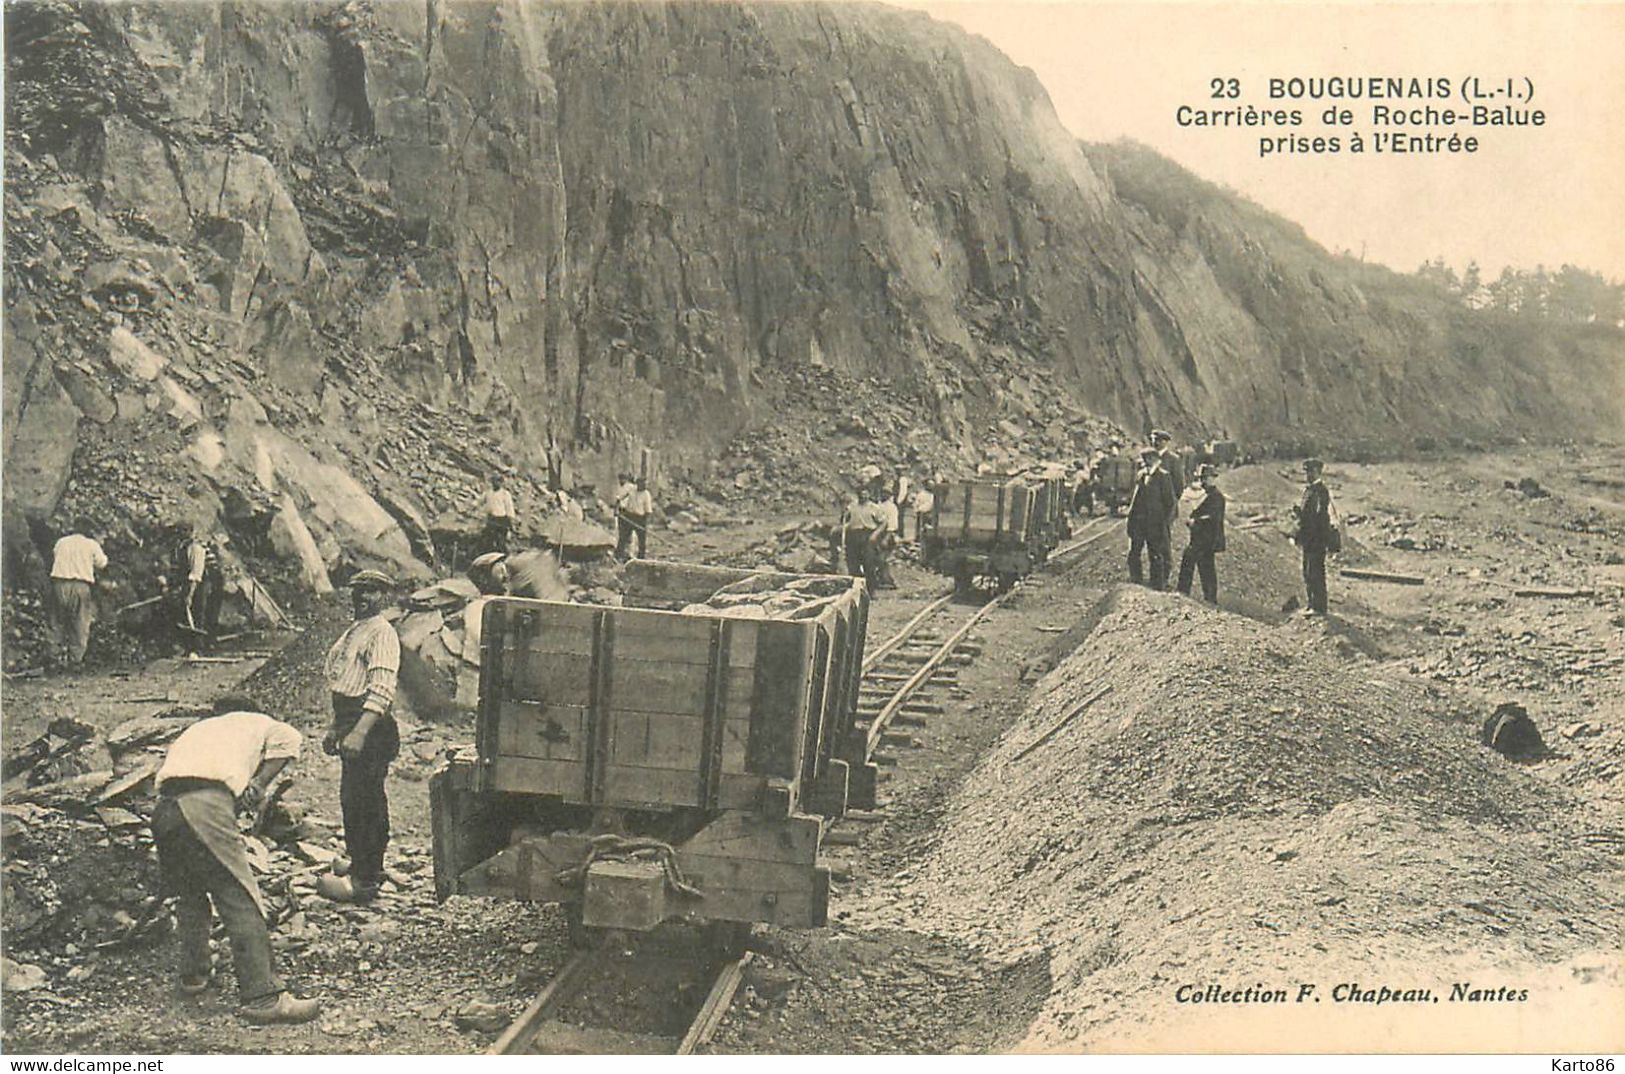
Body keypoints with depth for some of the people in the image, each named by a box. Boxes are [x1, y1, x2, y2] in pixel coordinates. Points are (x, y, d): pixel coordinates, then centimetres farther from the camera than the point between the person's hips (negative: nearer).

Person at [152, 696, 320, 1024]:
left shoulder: (197, 729, 40)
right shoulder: (256, 722, 29)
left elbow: (164, 771, 26)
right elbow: (289, 740, 9)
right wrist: (259, 783, 13)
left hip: (164, 806, 6)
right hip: (207, 801, -5)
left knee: (189, 895, 25)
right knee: (241, 901, -6)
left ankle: (192, 975, 32)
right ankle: (262, 997, -11)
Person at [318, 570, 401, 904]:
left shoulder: (382, 633, -14)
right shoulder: (354, 631, 17)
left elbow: (381, 691, -24)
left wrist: (359, 733, -31)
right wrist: (336, 730, 25)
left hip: (371, 727, -10)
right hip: (352, 725, 10)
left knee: (359, 801, -8)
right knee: (369, 801, 17)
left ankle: (362, 882, -3)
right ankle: (371, 868, 28)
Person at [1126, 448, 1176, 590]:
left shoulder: (1163, 476, -6)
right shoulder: (1139, 475, 13)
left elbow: (1170, 501, -7)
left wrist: (1165, 522, -10)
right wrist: (1130, 516, 10)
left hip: (1154, 522, -6)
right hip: (1137, 521, 6)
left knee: (1156, 556, 1)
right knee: (1133, 553, 8)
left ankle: (1158, 585, 9)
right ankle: (1136, 583, 20)